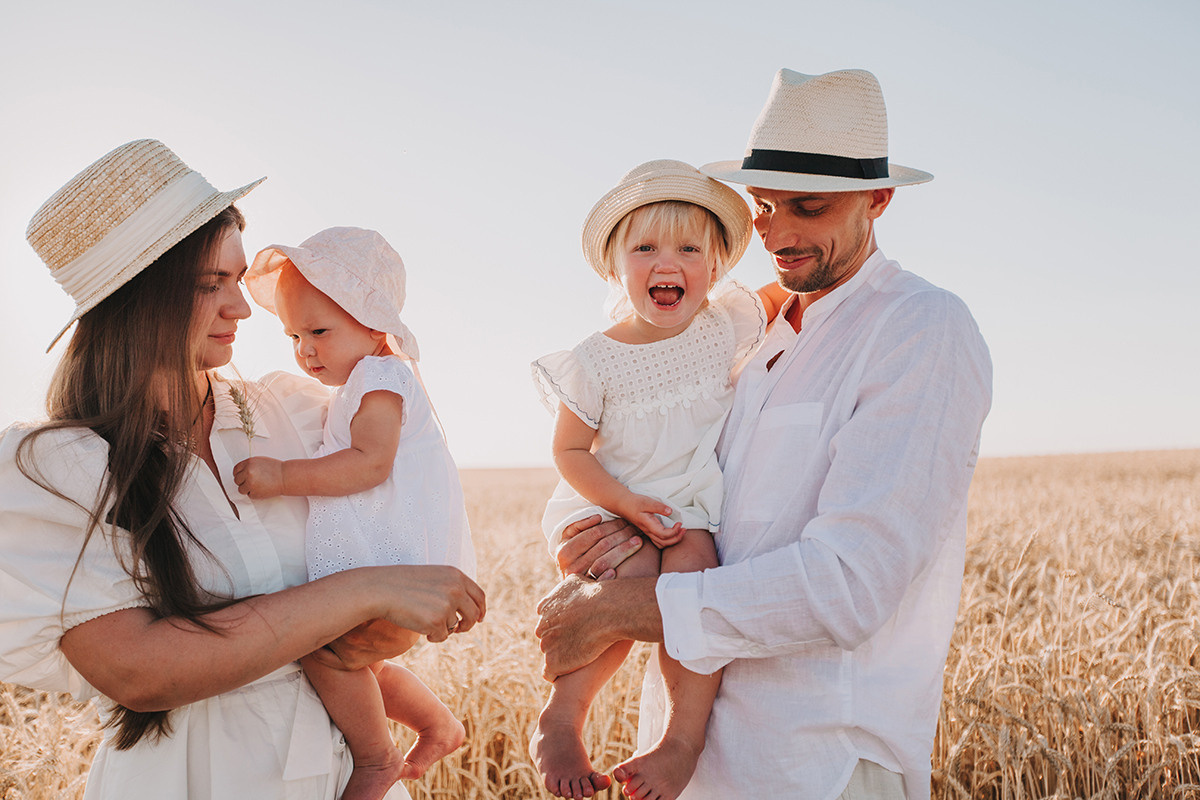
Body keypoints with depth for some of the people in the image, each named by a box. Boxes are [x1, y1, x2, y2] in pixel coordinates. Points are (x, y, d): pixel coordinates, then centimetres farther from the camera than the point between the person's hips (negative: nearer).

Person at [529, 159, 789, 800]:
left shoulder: (725, 326, 2)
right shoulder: (595, 361, -6)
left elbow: (782, 298, 23)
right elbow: (570, 451, -3)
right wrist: (627, 504, -15)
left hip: (693, 511, 2)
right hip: (610, 509, -2)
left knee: (691, 569, -28)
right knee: (632, 578, -30)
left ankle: (685, 735, -16)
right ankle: (561, 718, -13)